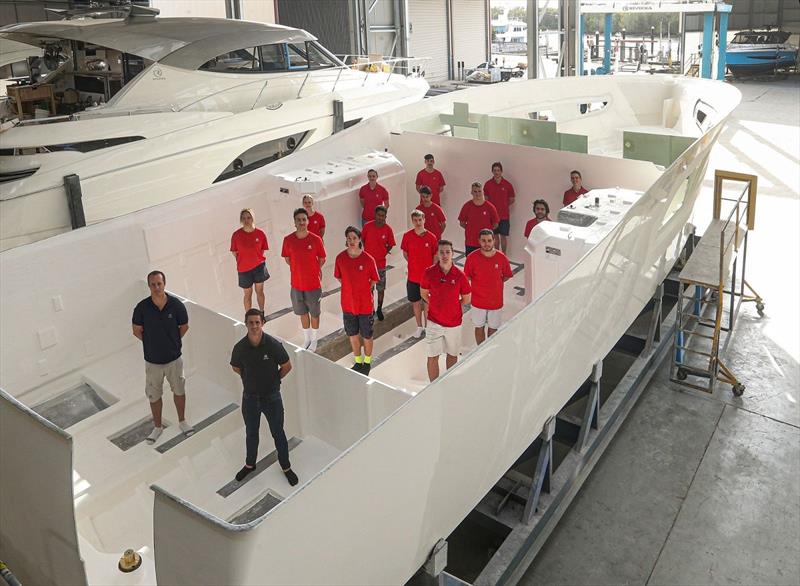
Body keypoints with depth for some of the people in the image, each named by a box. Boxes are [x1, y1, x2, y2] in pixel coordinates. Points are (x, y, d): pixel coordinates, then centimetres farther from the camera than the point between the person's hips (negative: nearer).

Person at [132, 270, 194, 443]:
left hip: (174, 357, 0)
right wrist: (152, 343, 1)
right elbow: (137, 330, 0)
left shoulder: (176, 305, -16)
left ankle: (182, 421, 39)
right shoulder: (142, 307, -16)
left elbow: (184, 327, 0)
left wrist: (171, 342, 3)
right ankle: (157, 427, 35)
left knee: (179, 390, 17)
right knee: (154, 395, 14)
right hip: (152, 360, 0)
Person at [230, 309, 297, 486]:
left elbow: (287, 366, -6)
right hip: (250, 397, 2)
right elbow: (236, 367, 7)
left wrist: (273, 380, 4)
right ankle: (250, 464, 43)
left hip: (271, 397, -2)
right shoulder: (240, 347, -14)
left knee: (278, 433, 12)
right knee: (251, 433, 21)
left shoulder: (273, 345, -20)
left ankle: (286, 467, 31)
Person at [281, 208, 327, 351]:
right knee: (303, 313, 19)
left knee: (314, 313, 14)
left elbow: (322, 259, -2)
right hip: (296, 284, 2)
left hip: (313, 284, -2)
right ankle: (306, 339, 39)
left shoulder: (316, 239, -16)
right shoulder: (288, 240, -9)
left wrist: (311, 271, 5)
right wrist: (300, 270, 8)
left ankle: (314, 340, 35)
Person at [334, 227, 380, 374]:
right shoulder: (340, 258, -8)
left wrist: (363, 290, -2)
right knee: (352, 334, 18)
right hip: (348, 304, 3)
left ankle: (367, 361, 35)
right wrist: (351, 288, 3)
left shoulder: (368, 259, -17)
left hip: (365, 304, -3)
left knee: (366, 335, 12)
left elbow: (374, 280, -2)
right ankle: (358, 361, 39)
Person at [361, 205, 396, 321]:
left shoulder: (388, 229, -10)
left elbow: (390, 245, 2)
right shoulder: (367, 226, -9)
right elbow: (362, 239, 7)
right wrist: (366, 250, -1)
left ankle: (379, 309, 28)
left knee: (381, 288, 10)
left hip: (381, 263, 0)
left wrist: (384, 252, -10)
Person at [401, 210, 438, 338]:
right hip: (413, 277, 2)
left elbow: (435, 256, -2)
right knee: (416, 302, 15)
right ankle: (419, 327, 32)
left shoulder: (431, 237, -11)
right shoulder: (407, 236, -7)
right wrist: (414, 264, -1)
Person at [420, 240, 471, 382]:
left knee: (452, 354, 18)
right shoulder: (429, 273, -11)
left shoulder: (459, 275, -12)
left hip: (454, 323, 1)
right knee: (432, 357, 3)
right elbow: (424, 293, 6)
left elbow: (466, 299, 1)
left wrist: (451, 305, 4)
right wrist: (435, 304, 3)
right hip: (434, 322, -1)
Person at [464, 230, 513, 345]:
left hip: (496, 301, 1)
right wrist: (480, 283, -6)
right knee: (479, 328, 15)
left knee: (493, 328, 16)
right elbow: (467, 277, -4)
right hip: (478, 300, -1)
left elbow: (507, 276, 3)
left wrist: (494, 282, -3)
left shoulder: (502, 258, -13)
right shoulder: (472, 257, -16)